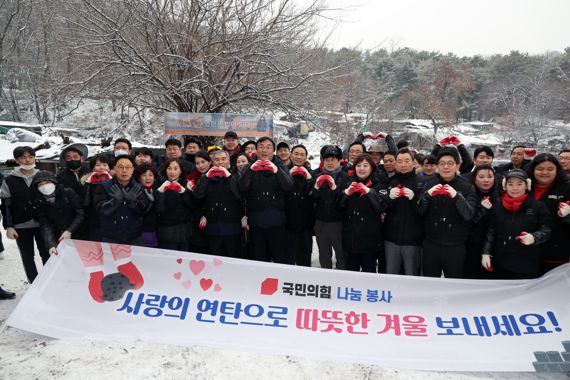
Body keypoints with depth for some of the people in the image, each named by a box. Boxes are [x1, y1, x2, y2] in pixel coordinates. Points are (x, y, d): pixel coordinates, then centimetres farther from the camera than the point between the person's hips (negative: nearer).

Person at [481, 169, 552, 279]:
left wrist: (534, 237, -22)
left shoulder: (538, 206, -1)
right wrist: (485, 253, 4)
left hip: (528, 265, -2)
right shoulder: (497, 207, 8)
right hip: (501, 263, 3)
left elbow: (546, 230, -1)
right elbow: (491, 232, 11)